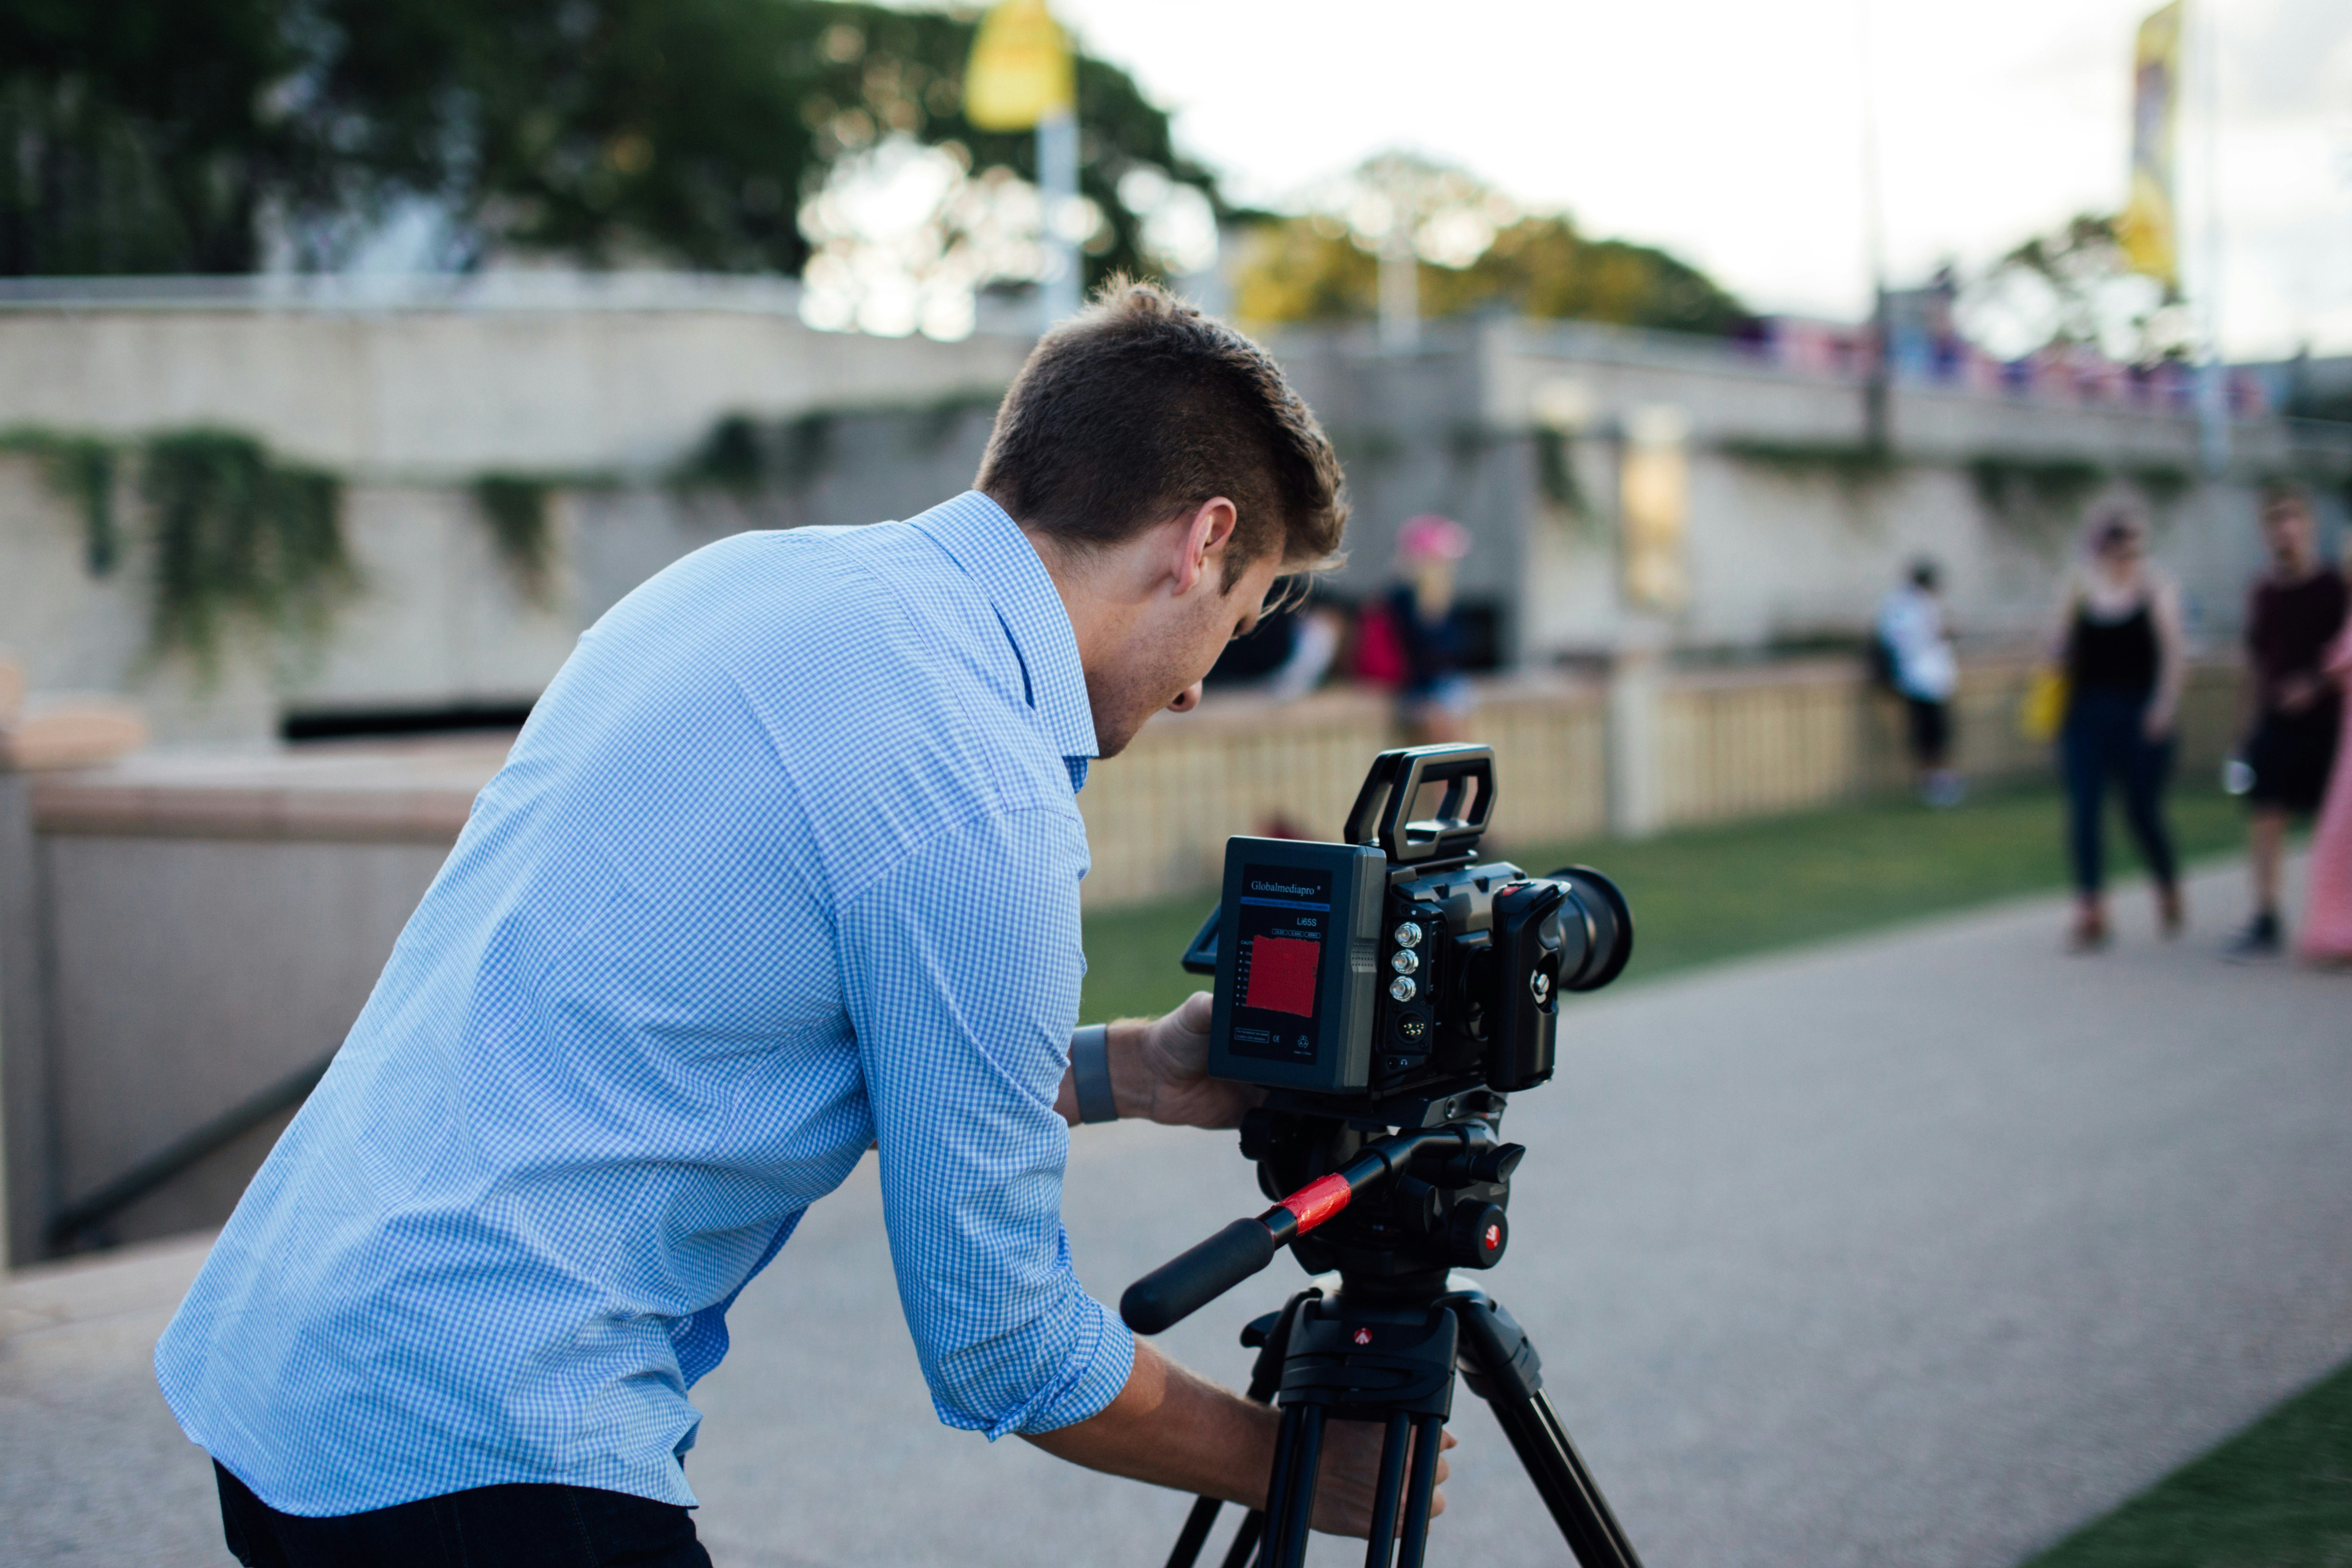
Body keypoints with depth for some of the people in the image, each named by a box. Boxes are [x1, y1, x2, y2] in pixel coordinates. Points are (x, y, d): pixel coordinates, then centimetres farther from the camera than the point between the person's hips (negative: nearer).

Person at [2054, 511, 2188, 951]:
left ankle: (2169, 897, 30)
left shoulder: (2157, 591, -1)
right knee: (2083, 811, -6)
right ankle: (2090, 913, -2)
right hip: (2087, 713, 2)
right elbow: (2064, 650, 14)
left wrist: (2164, 707, -12)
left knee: (2142, 812, 4)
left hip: (2139, 717, -2)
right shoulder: (2080, 589, 6)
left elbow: (2174, 655, -4)